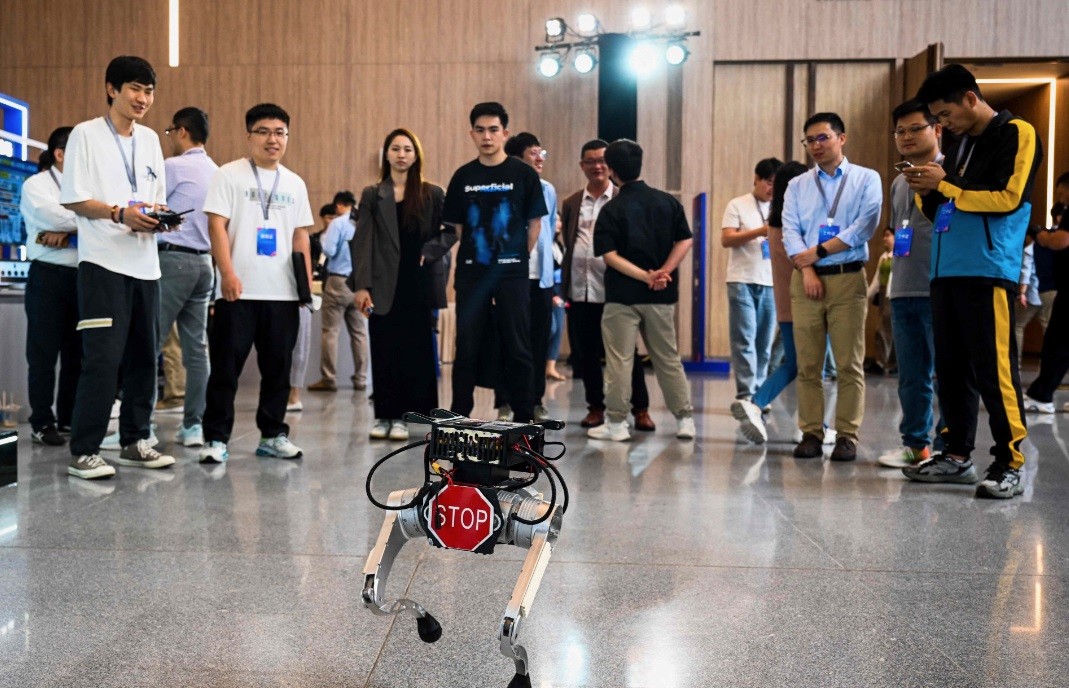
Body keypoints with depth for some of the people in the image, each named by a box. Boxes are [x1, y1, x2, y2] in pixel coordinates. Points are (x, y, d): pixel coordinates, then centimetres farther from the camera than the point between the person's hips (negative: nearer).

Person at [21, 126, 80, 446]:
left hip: (82, 277, 5)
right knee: (44, 352, -1)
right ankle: (42, 423, 5)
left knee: (77, 352, 7)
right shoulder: (36, 184, 3)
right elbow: (53, 216, -15)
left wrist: (68, 231, -13)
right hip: (49, 276, -5)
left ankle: (69, 420, 16)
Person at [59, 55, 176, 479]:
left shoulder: (150, 140, 16)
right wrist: (120, 213, -19)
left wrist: (159, 215, -4)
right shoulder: (86, 135, 0)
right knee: (102, 358, -10)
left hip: (146, 263, 6)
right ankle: (83, 451, -2)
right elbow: (73, 199, -5)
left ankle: (134, 442, 19)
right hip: (103, 261, -6)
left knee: (143, 357, 8)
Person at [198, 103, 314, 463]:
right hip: (238, 291, -4)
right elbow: (216, 225, -5)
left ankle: (273, 434, 20)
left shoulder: (295, 183, 15)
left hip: (283, 292, 4)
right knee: (226, 366, -1)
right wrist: (228, 273, -16)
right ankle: (216, 438, 7)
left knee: (278, 366, 9)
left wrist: (307, 278, 7)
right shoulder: (229, 175, 1)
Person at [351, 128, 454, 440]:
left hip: (418, 285, 0)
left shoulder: (432, 194, 6)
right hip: (384, 285, 0)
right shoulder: (372, 195, 6)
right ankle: (384, 415, 10)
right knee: (384, 351, 2)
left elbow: (452, 230, 7)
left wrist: (430, 251, -10)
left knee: (414, 349, 2)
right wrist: (360, 285, -9)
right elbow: (362, 242, 0)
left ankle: (400, 416, 10)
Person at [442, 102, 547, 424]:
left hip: (512, 273, -2)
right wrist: (474, 253, 8)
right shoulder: (463, 177, 7)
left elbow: (535, 223, 3)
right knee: (467, 348, 6)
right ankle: (458, 416, 15)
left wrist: (520, 258, 4)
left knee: (517, 349, 1)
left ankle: (523, 418, 10)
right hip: (471, 273, 2)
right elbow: (457, 225, 13)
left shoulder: (524, 174, -1)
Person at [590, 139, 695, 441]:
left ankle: (616, 422, 8)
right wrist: (663, 272, -8)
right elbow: (685, 240, -1)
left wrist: (646, 276, -14)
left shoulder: (611, 209, -7)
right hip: (662, 295, 4)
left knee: (619, 360, 4)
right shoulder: (667, 201, 4)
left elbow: (610, 255, -13)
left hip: (623, 294, -4)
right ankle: (685, 419, 15)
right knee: (668, 358, 13)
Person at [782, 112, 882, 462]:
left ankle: (847, 436, 1)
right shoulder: (797, 186, 15)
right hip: (805, 279, 3)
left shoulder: (866, 179, 7)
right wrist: (807, 270, -10)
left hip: (848, 278, -2)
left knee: (850, 364, -4)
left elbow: (864, 227, -6)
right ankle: (811, 434, 5)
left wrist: (818, 251, -8)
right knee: (807, 364, 1)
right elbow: (790, 232, 4)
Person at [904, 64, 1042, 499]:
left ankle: (1009, 464, -2)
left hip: (989, 271, -7)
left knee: (993, 369, -9)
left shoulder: (1016, 135, 0)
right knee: (951, 368, 8)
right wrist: (927, 192, 4)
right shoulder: (958, 147, 22)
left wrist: (944, 185, -7)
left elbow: (1007, 198, -12)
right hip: (946, 271, 7)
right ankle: (958, 455, 15)